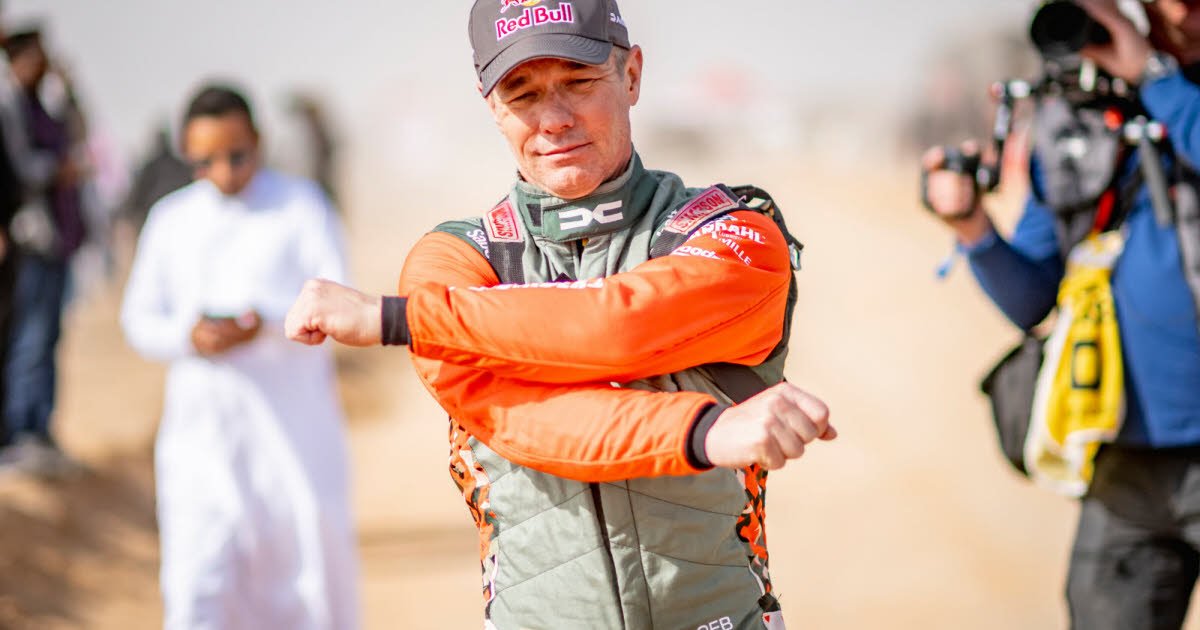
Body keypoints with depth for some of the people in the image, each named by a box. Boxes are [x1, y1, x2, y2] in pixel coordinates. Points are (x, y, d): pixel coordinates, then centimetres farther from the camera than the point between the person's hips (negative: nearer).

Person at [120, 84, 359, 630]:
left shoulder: (300, 206, 1)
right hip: (201, 425, 2)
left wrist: (266, 327, -25)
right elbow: (139, 318, 11)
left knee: (308, 557, 5)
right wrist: (186, 336, -11)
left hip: (293, 426, -2)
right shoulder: (171, 219, 10)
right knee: (194, 584, -8)